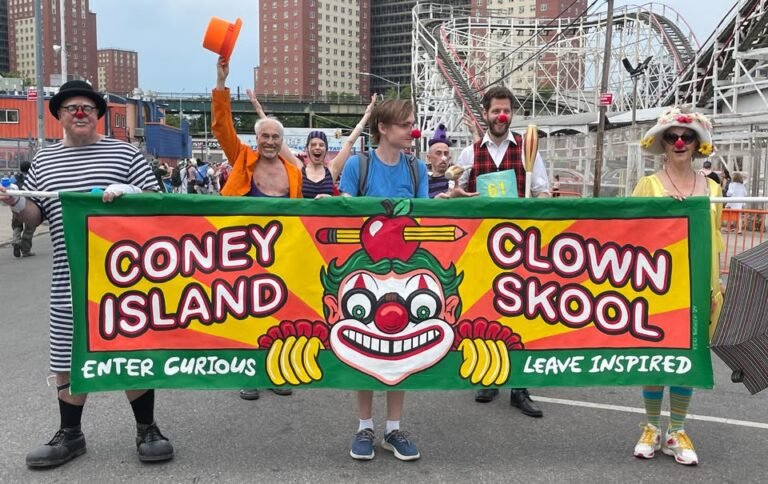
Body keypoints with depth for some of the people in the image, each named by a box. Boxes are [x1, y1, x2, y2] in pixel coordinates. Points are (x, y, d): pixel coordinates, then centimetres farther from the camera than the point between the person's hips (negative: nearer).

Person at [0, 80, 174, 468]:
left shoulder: (125, 153, 2)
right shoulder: (44, 160, 13)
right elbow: (35, 216, 16)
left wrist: (129, 192, -18)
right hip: (69, 281, 4)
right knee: (68, 359, 11)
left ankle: (147, 430, 18)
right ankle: (69, 435, 28)